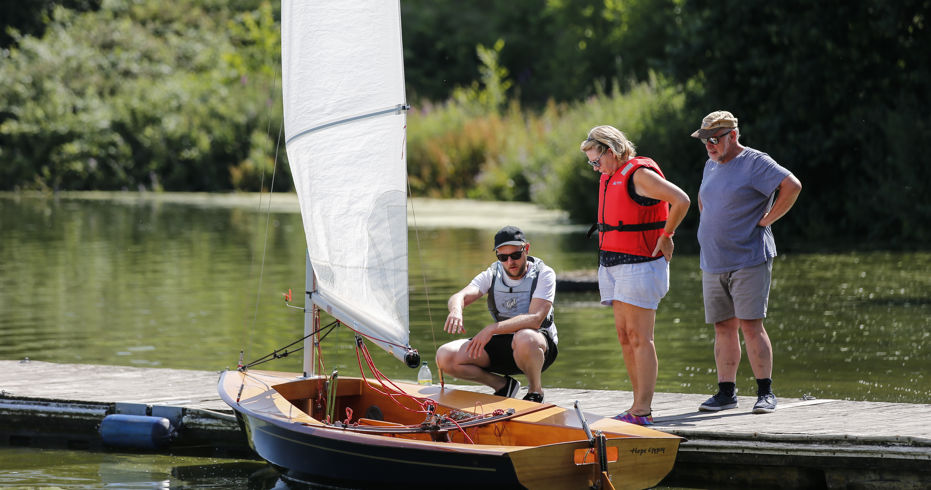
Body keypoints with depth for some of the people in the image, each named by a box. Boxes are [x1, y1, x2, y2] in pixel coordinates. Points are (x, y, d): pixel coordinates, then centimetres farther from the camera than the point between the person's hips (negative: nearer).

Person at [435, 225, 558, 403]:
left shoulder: (544, 274, -11)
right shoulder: (492, 274, 2)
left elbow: (534, 320, -25)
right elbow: (461, 296, -13)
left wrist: (492, 329, -36)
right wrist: (456, 310, -40)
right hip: (501, 344, 5)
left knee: (525, 338, -43)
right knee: (444, 357, -15)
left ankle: (535, 392, -14)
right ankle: (502, 386, 4)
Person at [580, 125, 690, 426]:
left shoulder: (639, 174, -13)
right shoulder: (610, 176, 16)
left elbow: (681, 201, -22)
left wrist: (665, 236, -13)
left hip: (639, 264, -10)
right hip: (613, 265, 10)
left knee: (639, 337, -9)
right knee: (624, 336, 8)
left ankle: (642, 411, -10)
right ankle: (640, 406, 11)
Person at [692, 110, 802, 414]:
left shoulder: (755, 163, -8)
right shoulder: (711, 166, 16)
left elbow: (792, 186, -19)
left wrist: (766, 219, -15)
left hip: (749, 260, -7)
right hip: (713, 263, 7)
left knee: (751, 325, -11)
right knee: (723, 327, 7)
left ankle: (766, 392, -7)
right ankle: (726, 392, 11)